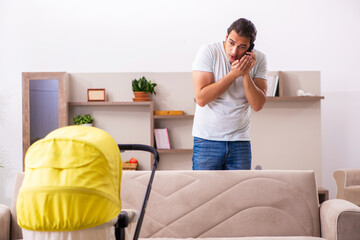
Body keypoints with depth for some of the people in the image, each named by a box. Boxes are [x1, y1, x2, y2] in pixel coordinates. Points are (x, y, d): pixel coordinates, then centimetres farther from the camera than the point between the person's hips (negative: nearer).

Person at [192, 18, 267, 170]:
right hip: (207, 140, -2)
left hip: (240, 141, 3)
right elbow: (201, 98, -18)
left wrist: (246, 74, -18)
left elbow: (258, 105, -7)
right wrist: (233, 74, -21)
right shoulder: (208, 52, -9)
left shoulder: (258, 59, -1)